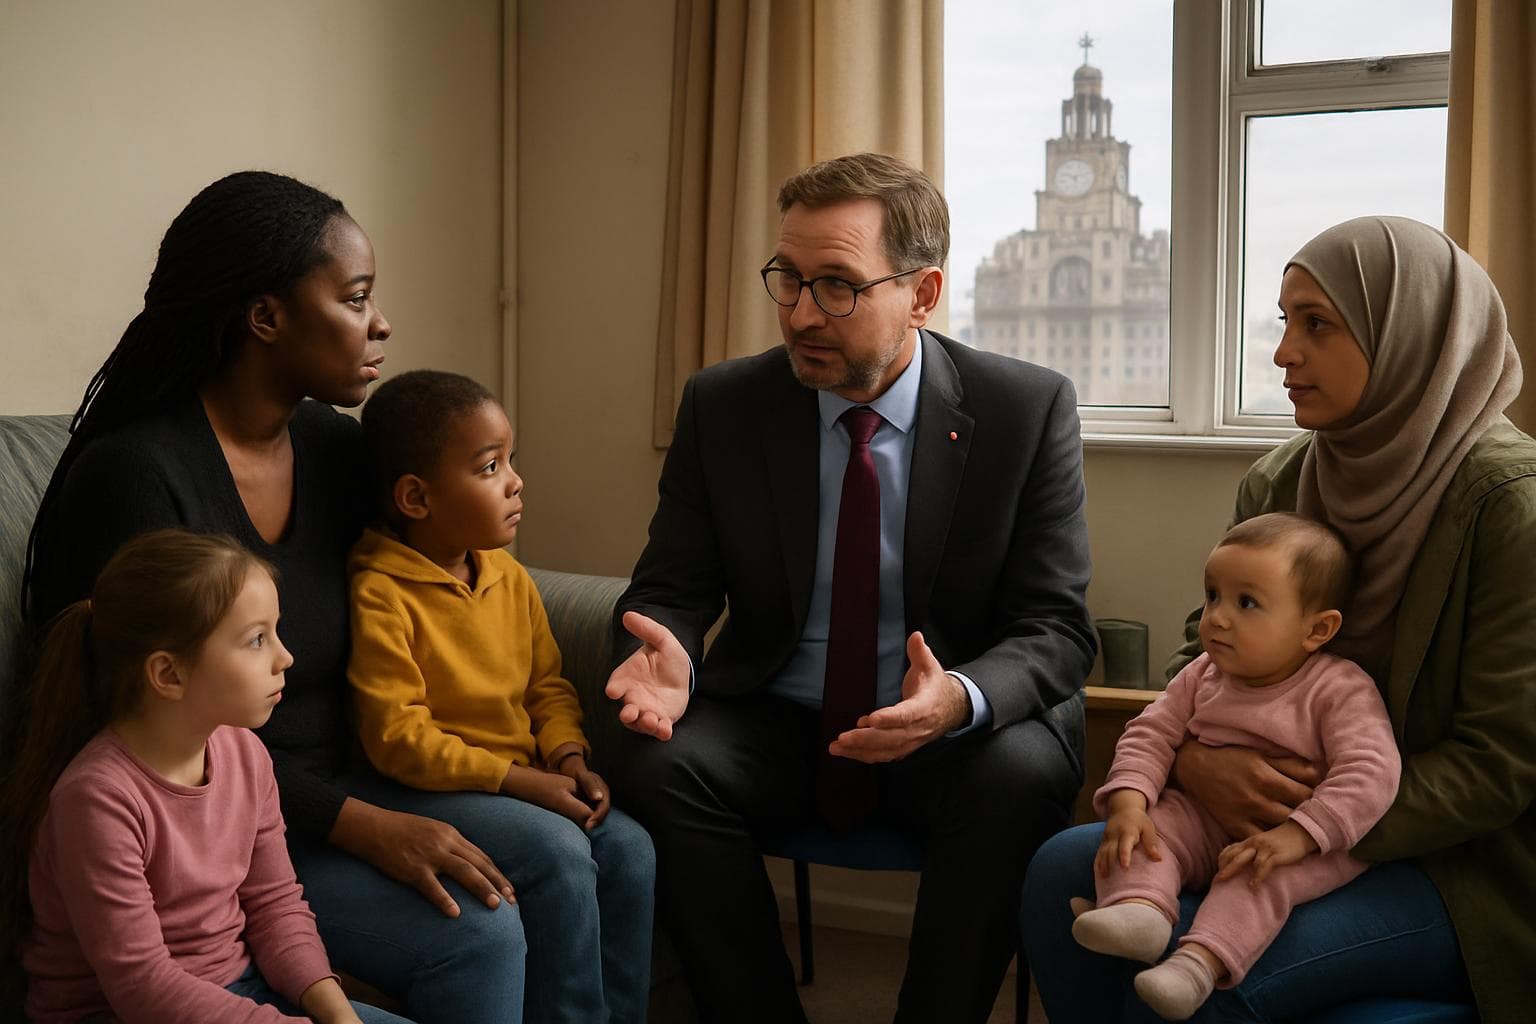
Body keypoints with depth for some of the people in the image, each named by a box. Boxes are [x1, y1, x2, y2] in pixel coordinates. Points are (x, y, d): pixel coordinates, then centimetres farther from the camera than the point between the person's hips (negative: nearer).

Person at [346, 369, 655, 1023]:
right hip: (429, 789, -7)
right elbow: (398, 737, -20)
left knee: (630, 848, -11)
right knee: (558, 853, -26)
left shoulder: (509, 577, 7)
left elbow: (547, 684, 14)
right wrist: (520, 780, -21)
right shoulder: (381, 595, -17)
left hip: (526, 777, 7)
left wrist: (569, 759, -6)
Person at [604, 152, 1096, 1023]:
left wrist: (960, 699, -32)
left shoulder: (1030, 410, -8)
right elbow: (672, 589, 3)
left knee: (1022, 774, -32)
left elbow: (1057, 628, -9)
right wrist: (670, 656, -24)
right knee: (660, 767, -26)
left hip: (952, 734, -1)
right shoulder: (722, 406, -2)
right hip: (776, 727, 2)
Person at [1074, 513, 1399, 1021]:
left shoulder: (1342, 690, -13)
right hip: (1204, 820, 5)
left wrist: (1297, 835, -36)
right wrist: (1128, 801, -18)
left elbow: (1370, 773, -24)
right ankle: (1139, 907, -44)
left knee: (1261, 875, -35)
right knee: (1147, 826, -19)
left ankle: (1201, 960, -51)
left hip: (1310, 844, -5)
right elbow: (1151, 735, 2)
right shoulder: (1202, 676, 5)